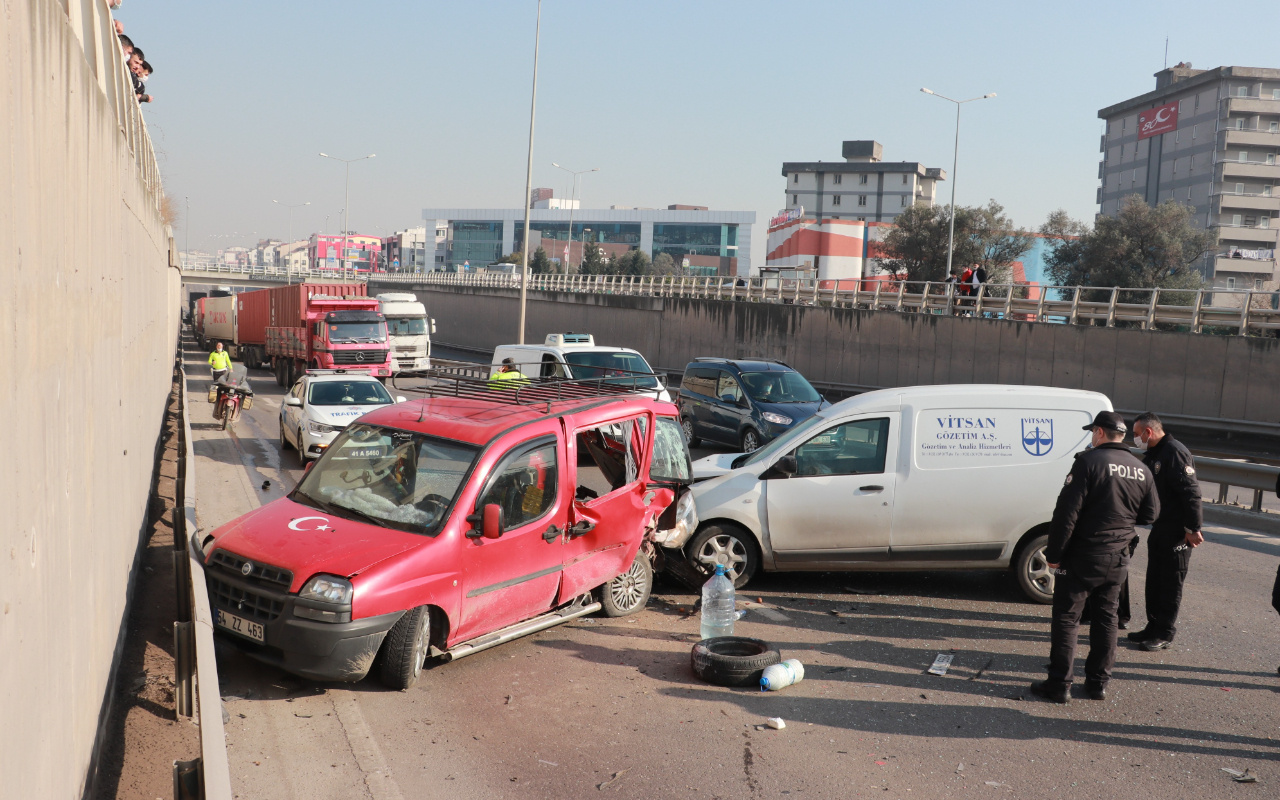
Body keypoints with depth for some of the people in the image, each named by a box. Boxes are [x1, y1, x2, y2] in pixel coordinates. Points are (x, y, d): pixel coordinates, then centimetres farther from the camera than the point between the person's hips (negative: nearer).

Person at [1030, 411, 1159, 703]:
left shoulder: (1089, 461, -15)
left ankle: (1059, 684, 3)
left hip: (1083, 557, -6)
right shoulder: (1140, 469, 4)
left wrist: (1054, 553, -12)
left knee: (1066, 618, 2)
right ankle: (1098, 683, 21)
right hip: (1118, 559, 6)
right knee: (1105, 619, 16)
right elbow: (1150, 513, 12)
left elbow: (1067, 511, -18)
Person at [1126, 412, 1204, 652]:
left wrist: (1193, 529, -24)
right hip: (1160, 529, 10)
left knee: (1171, 584, 0)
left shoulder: (1175, 452, -19)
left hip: (1177, 532, -10)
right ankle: (1153, 627, 25)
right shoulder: (1153, 455, 13)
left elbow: (1191, 492, -23)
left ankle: (1165, 634, 8)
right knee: (1154, 580, 15)